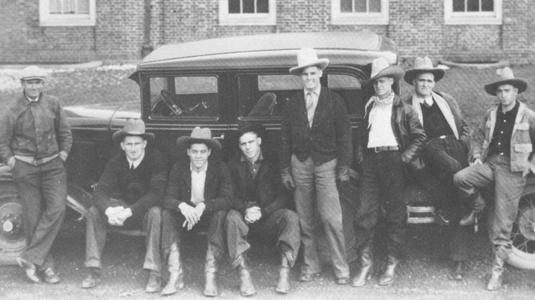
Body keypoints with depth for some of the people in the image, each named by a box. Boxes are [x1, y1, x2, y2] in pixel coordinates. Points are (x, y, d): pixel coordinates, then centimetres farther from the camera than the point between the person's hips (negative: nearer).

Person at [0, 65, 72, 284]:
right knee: (33, 216, -2)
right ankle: (45, 266, 6)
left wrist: (62, 156, 5)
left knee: (56, 209, -14)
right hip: (25, 168, -2)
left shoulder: (53, 104, 7)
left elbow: (65, 133, 15)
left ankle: (30, 258, -7)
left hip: (52, 165, 2)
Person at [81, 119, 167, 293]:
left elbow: (156, 193, -25)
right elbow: (100, 191, -13)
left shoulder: (156, 159, -16)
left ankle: (154, 275, -34)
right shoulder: (116, 162, -5)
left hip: (147, 208, -4)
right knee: (94, 212, -19)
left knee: (155, 213, -37)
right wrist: (108, 210, -37)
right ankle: (94, 271, -16)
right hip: (124, 206, 4)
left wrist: (130, 211, -37)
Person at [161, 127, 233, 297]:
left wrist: (202, 207, -35)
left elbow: (227, 200, -19)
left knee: (221, 214, -33)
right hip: (186, 216, 2)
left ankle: (210, 275, -33)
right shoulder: (179, 168, -5)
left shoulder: (220, 168, -9)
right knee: (167, 214, -27)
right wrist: (182, 206, -37)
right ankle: (175, 275, -31)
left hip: (210, 217, -1)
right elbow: (168, 198, -13)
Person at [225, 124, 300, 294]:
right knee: (232, 217, -33)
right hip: (245, 216, 0)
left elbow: (284, 196, -1)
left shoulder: (272, 163, 6)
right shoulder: (234, 165, 9)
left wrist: (262, 212, -16)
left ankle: (284, 272, -33)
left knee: (291, 217, -30)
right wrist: (245, 210, -19)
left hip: (269, 216, 0)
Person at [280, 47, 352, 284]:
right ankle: (310, 266, 17)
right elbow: (285, 138, 8)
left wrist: (343, 167, -6)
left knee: (331, 218, -9)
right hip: (300, 163, 3)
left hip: (326, 163, -3)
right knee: (304, 220, 7)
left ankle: (341, 268, 1)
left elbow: (344, 136, 0)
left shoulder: (334, 101, 1)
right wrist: (285, 170, 4)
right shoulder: (293, 103, 8)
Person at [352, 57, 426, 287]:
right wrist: (360, 157, 8)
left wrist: (405, 158, -8)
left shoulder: (402, 108, 4)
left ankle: (391, 266, 9)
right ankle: (365, 265, 3)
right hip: (371, 161, 4)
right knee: (364, 213, -2)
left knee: (395, 214, 2)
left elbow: (419, 137, 1)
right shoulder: (369, 107, 17)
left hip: (393, 160, -4)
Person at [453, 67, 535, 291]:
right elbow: (478, 137, 22)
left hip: (512, 169, -4)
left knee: (502, 223, -5)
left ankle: (497, 270, 4)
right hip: (489, 163, 4)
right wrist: (476, 156, 8)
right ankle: (478, 206, 5)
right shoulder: (491, 114, 12)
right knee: (460, 178, -26)